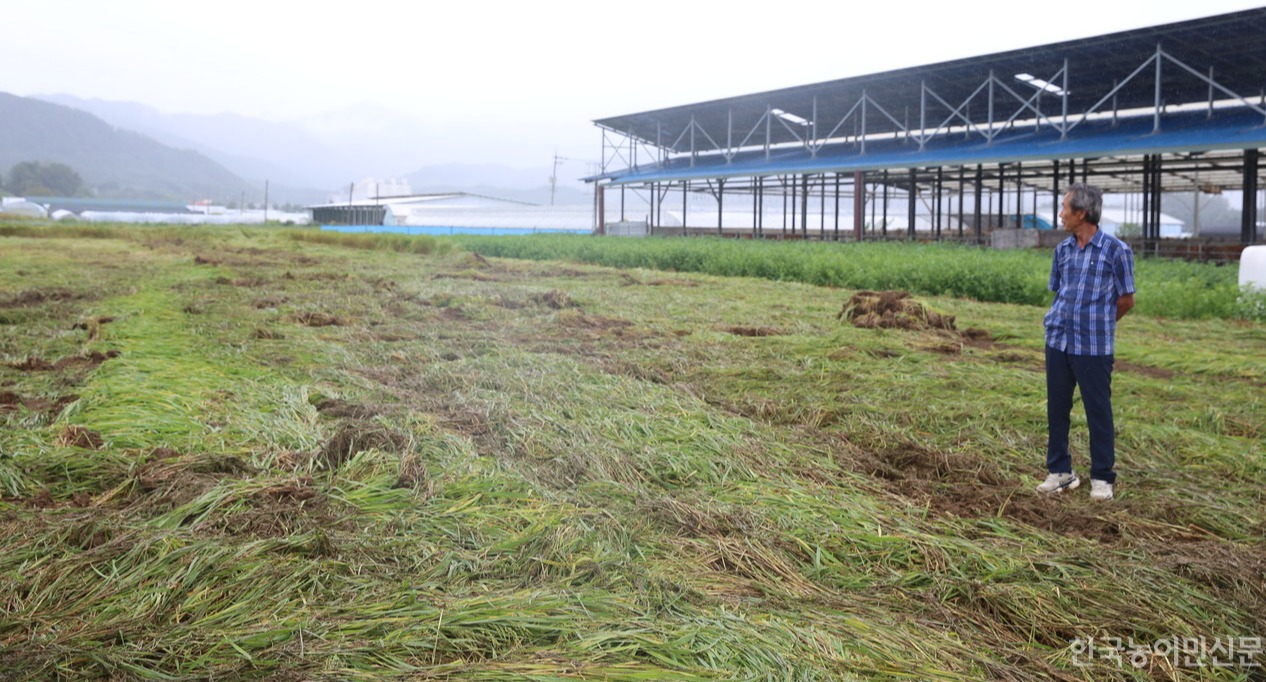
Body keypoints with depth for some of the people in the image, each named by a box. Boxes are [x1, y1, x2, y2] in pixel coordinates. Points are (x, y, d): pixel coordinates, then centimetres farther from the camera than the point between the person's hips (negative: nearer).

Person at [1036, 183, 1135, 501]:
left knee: (1098, 411, 4)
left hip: (1094, 346, -5)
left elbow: (1126, 300, -1)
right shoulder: (1062, 249, 6)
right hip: (1057, 342, 5)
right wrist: (1067, 320, 10)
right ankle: (1060, 471, 22)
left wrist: (1097, 323, 11)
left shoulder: (1116, 250, -9)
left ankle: (1102, 477, 17)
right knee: (1057, 408, 9)